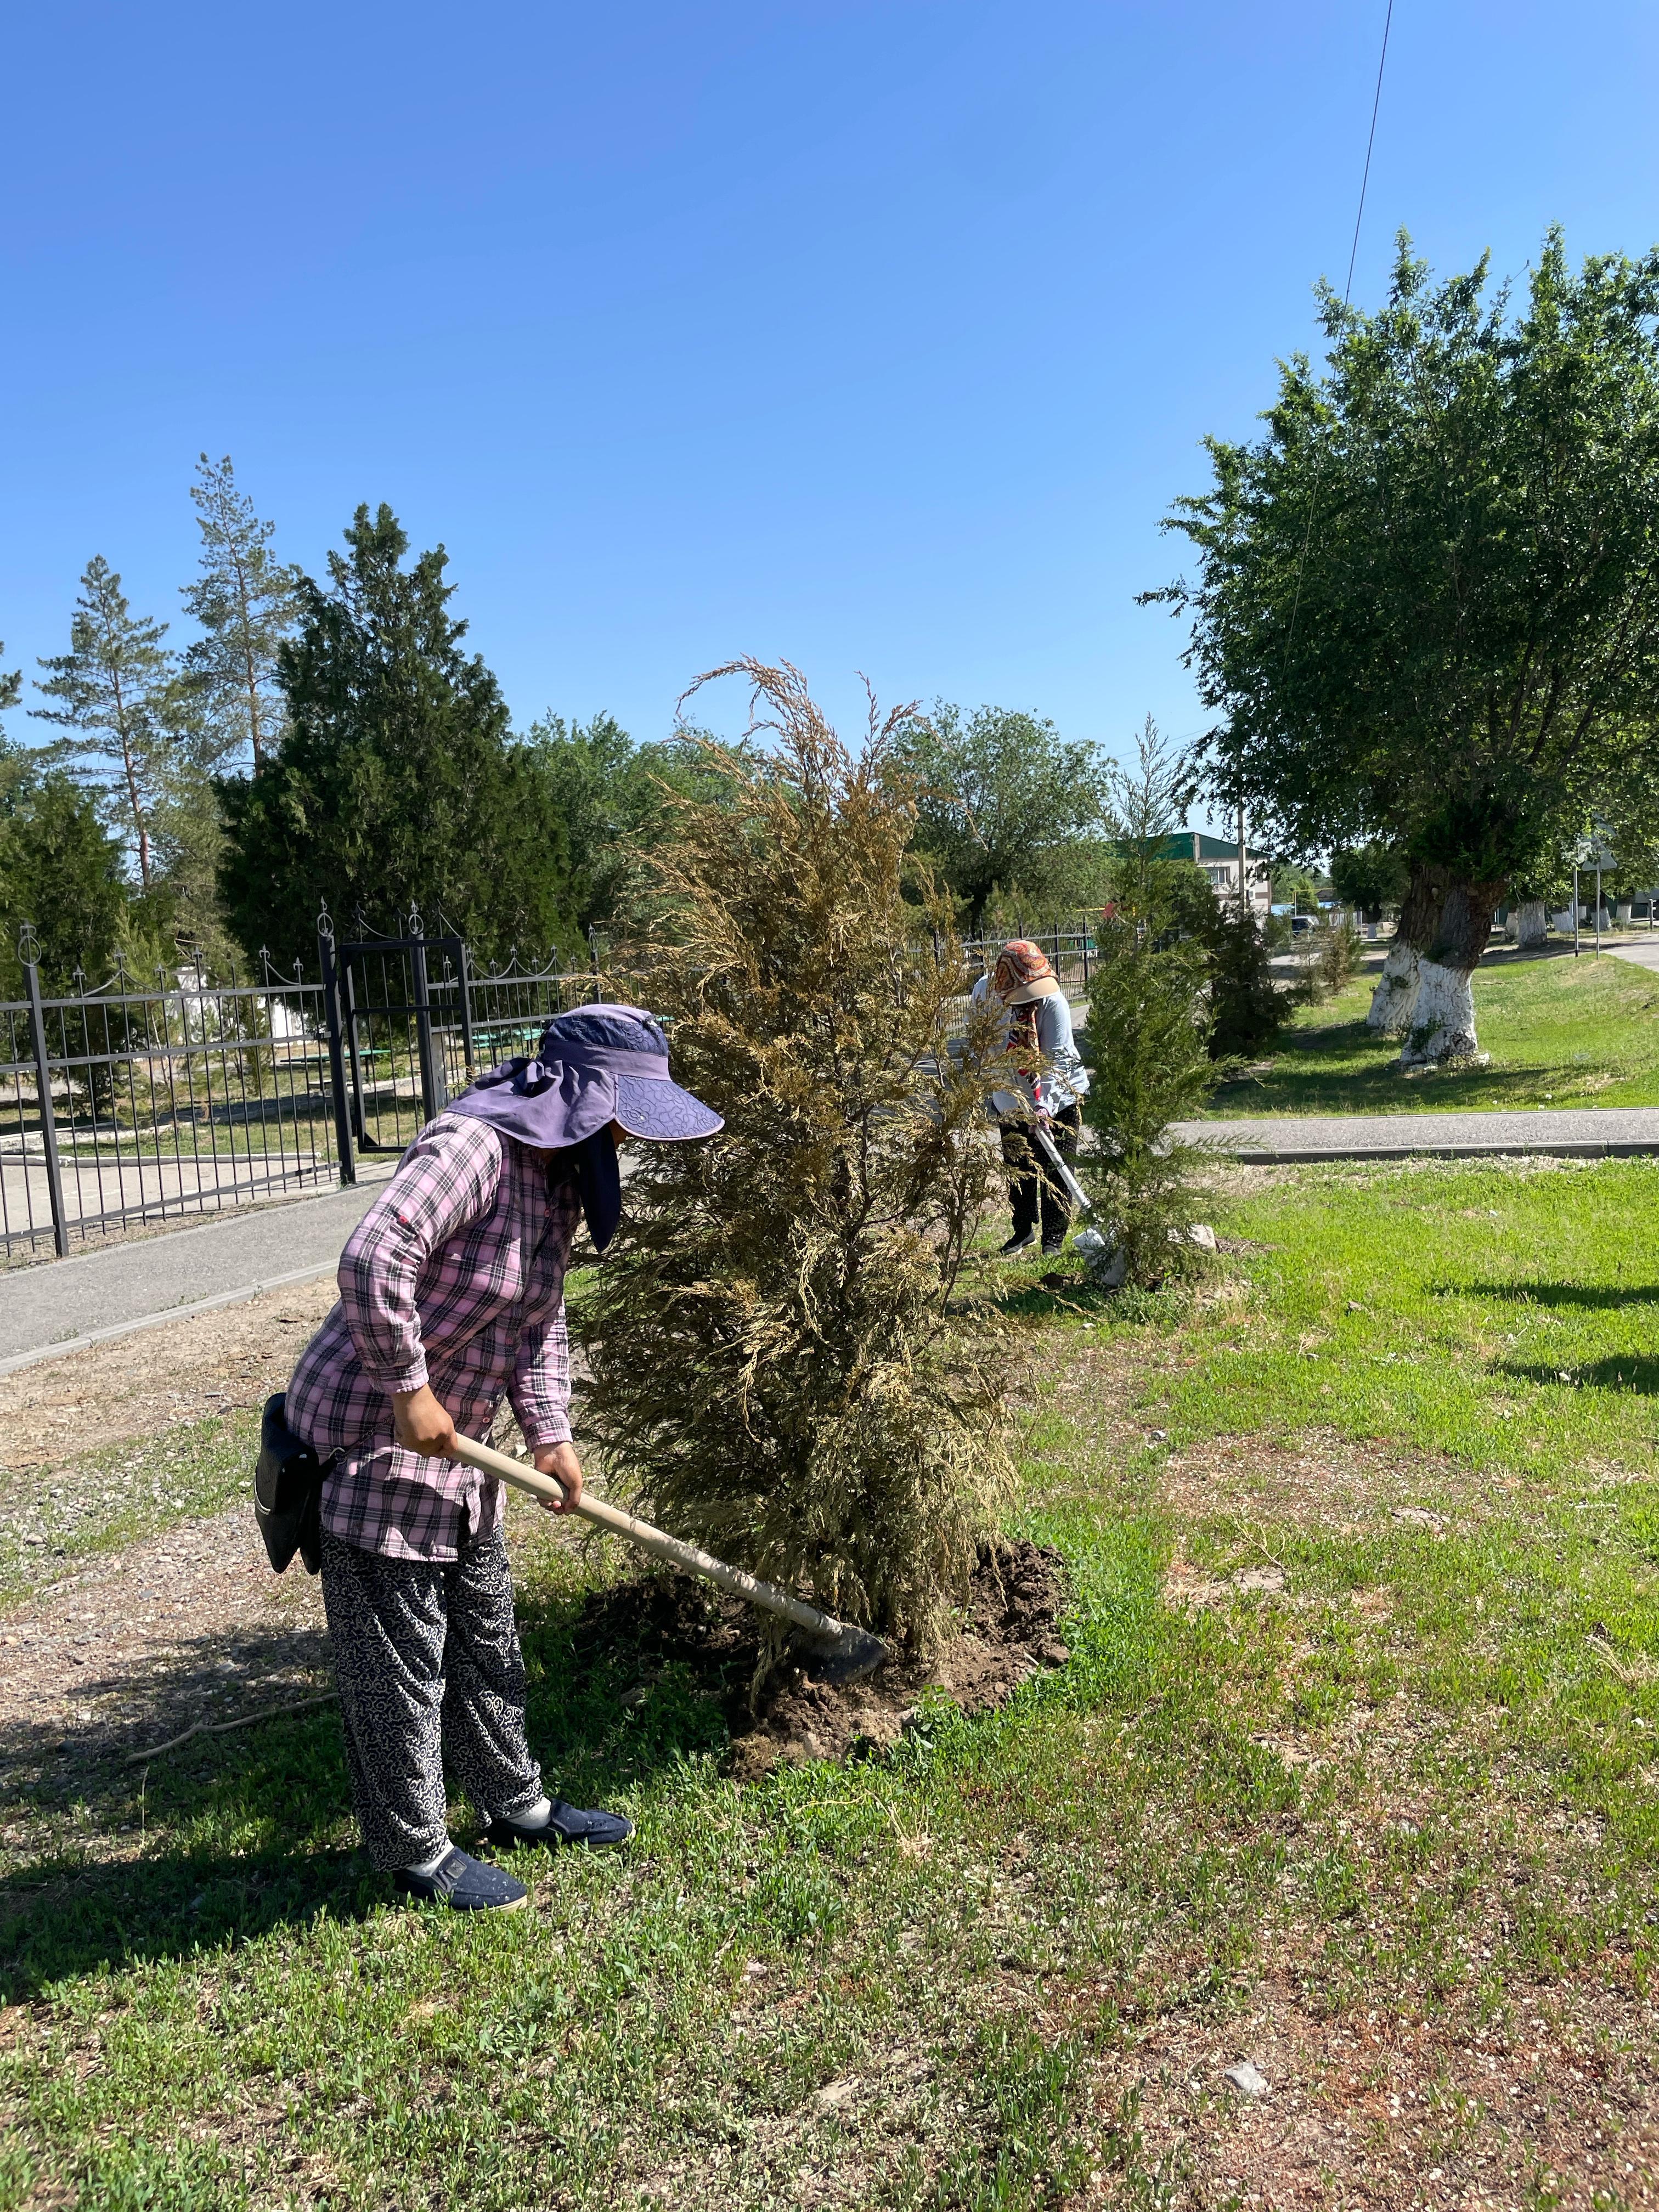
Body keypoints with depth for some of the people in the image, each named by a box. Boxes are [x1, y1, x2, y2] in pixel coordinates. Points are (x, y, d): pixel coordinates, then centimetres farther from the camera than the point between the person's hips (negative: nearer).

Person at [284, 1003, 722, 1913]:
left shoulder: (563, 1177, 4)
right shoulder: (471, 1147, -26)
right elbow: (373, 1257, -38)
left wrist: (551, 1436, 3)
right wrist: (408, 1391, -29)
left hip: (455, 1434, 10)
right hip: (372, 1435, -9)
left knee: (484, 1630, 21)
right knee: (399, 1654, 6)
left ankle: (514, 1801, 39)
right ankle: (416, 1851, 24)